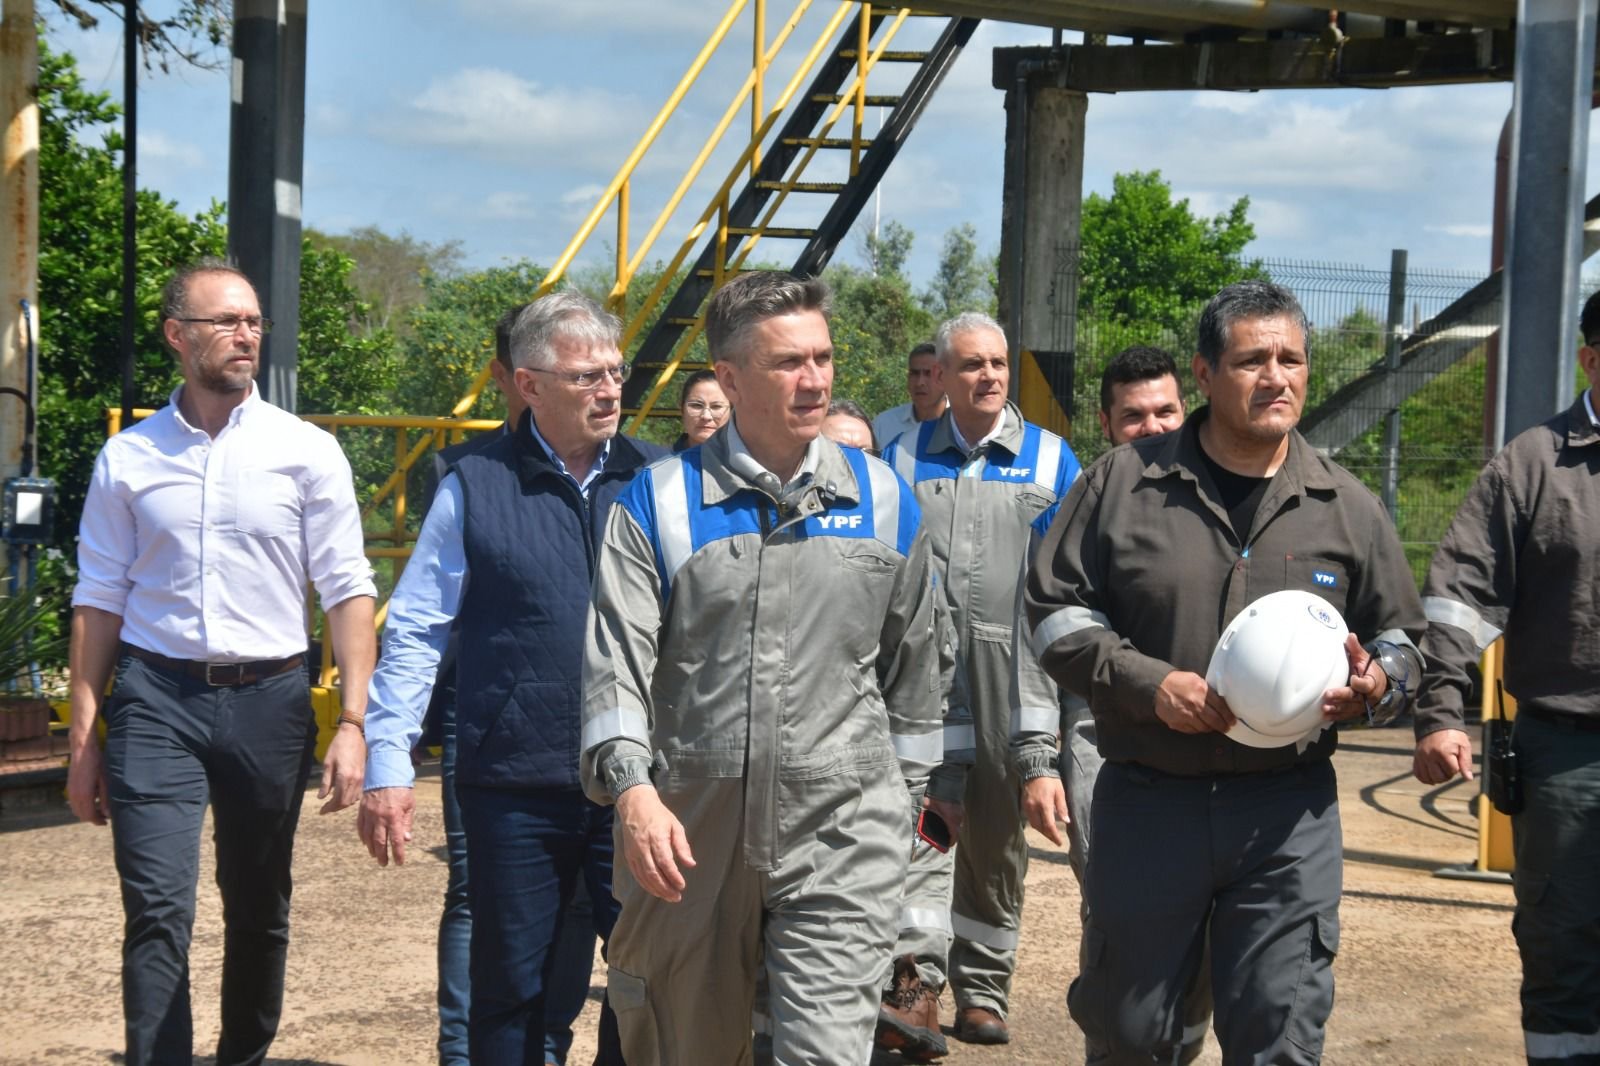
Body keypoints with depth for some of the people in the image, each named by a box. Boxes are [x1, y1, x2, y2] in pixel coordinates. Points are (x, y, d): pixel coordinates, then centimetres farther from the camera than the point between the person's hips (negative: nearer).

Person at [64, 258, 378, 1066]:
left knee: (259, 912, 12)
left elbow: (348, 591, 0)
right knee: (157, 913, -10)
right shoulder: (128, 459, 4)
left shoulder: (306, 452, 1)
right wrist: (83, 739, 4)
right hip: (156, 701, -1)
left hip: (269, 699, 1)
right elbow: (99, 600, 7)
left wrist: (352, 723, -8)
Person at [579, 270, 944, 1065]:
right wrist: (631, 787, -23)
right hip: (690, 830, 0)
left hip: (840, 830, 0)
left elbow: (911, 668, 16)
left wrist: (905, 798, 19)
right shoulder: (658, 504, 0)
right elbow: (616, 663, -8)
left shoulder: (884, 501, 8)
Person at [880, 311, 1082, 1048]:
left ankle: (983, 987, 15)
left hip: (1011, 675, 0)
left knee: (997, 835, 6)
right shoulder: (903, 457, 11)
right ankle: (917, 973, 2)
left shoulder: (1051, 459, 9)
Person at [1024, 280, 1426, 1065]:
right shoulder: (1123, 484, 1)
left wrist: (1377, 681, -8)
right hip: (1146, 801, 0)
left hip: (1288, 816, 1)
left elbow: (1401, 635, 16)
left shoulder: (1347, 508, 7)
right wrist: (1149, 683, -13)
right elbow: (1055, 609, 2)